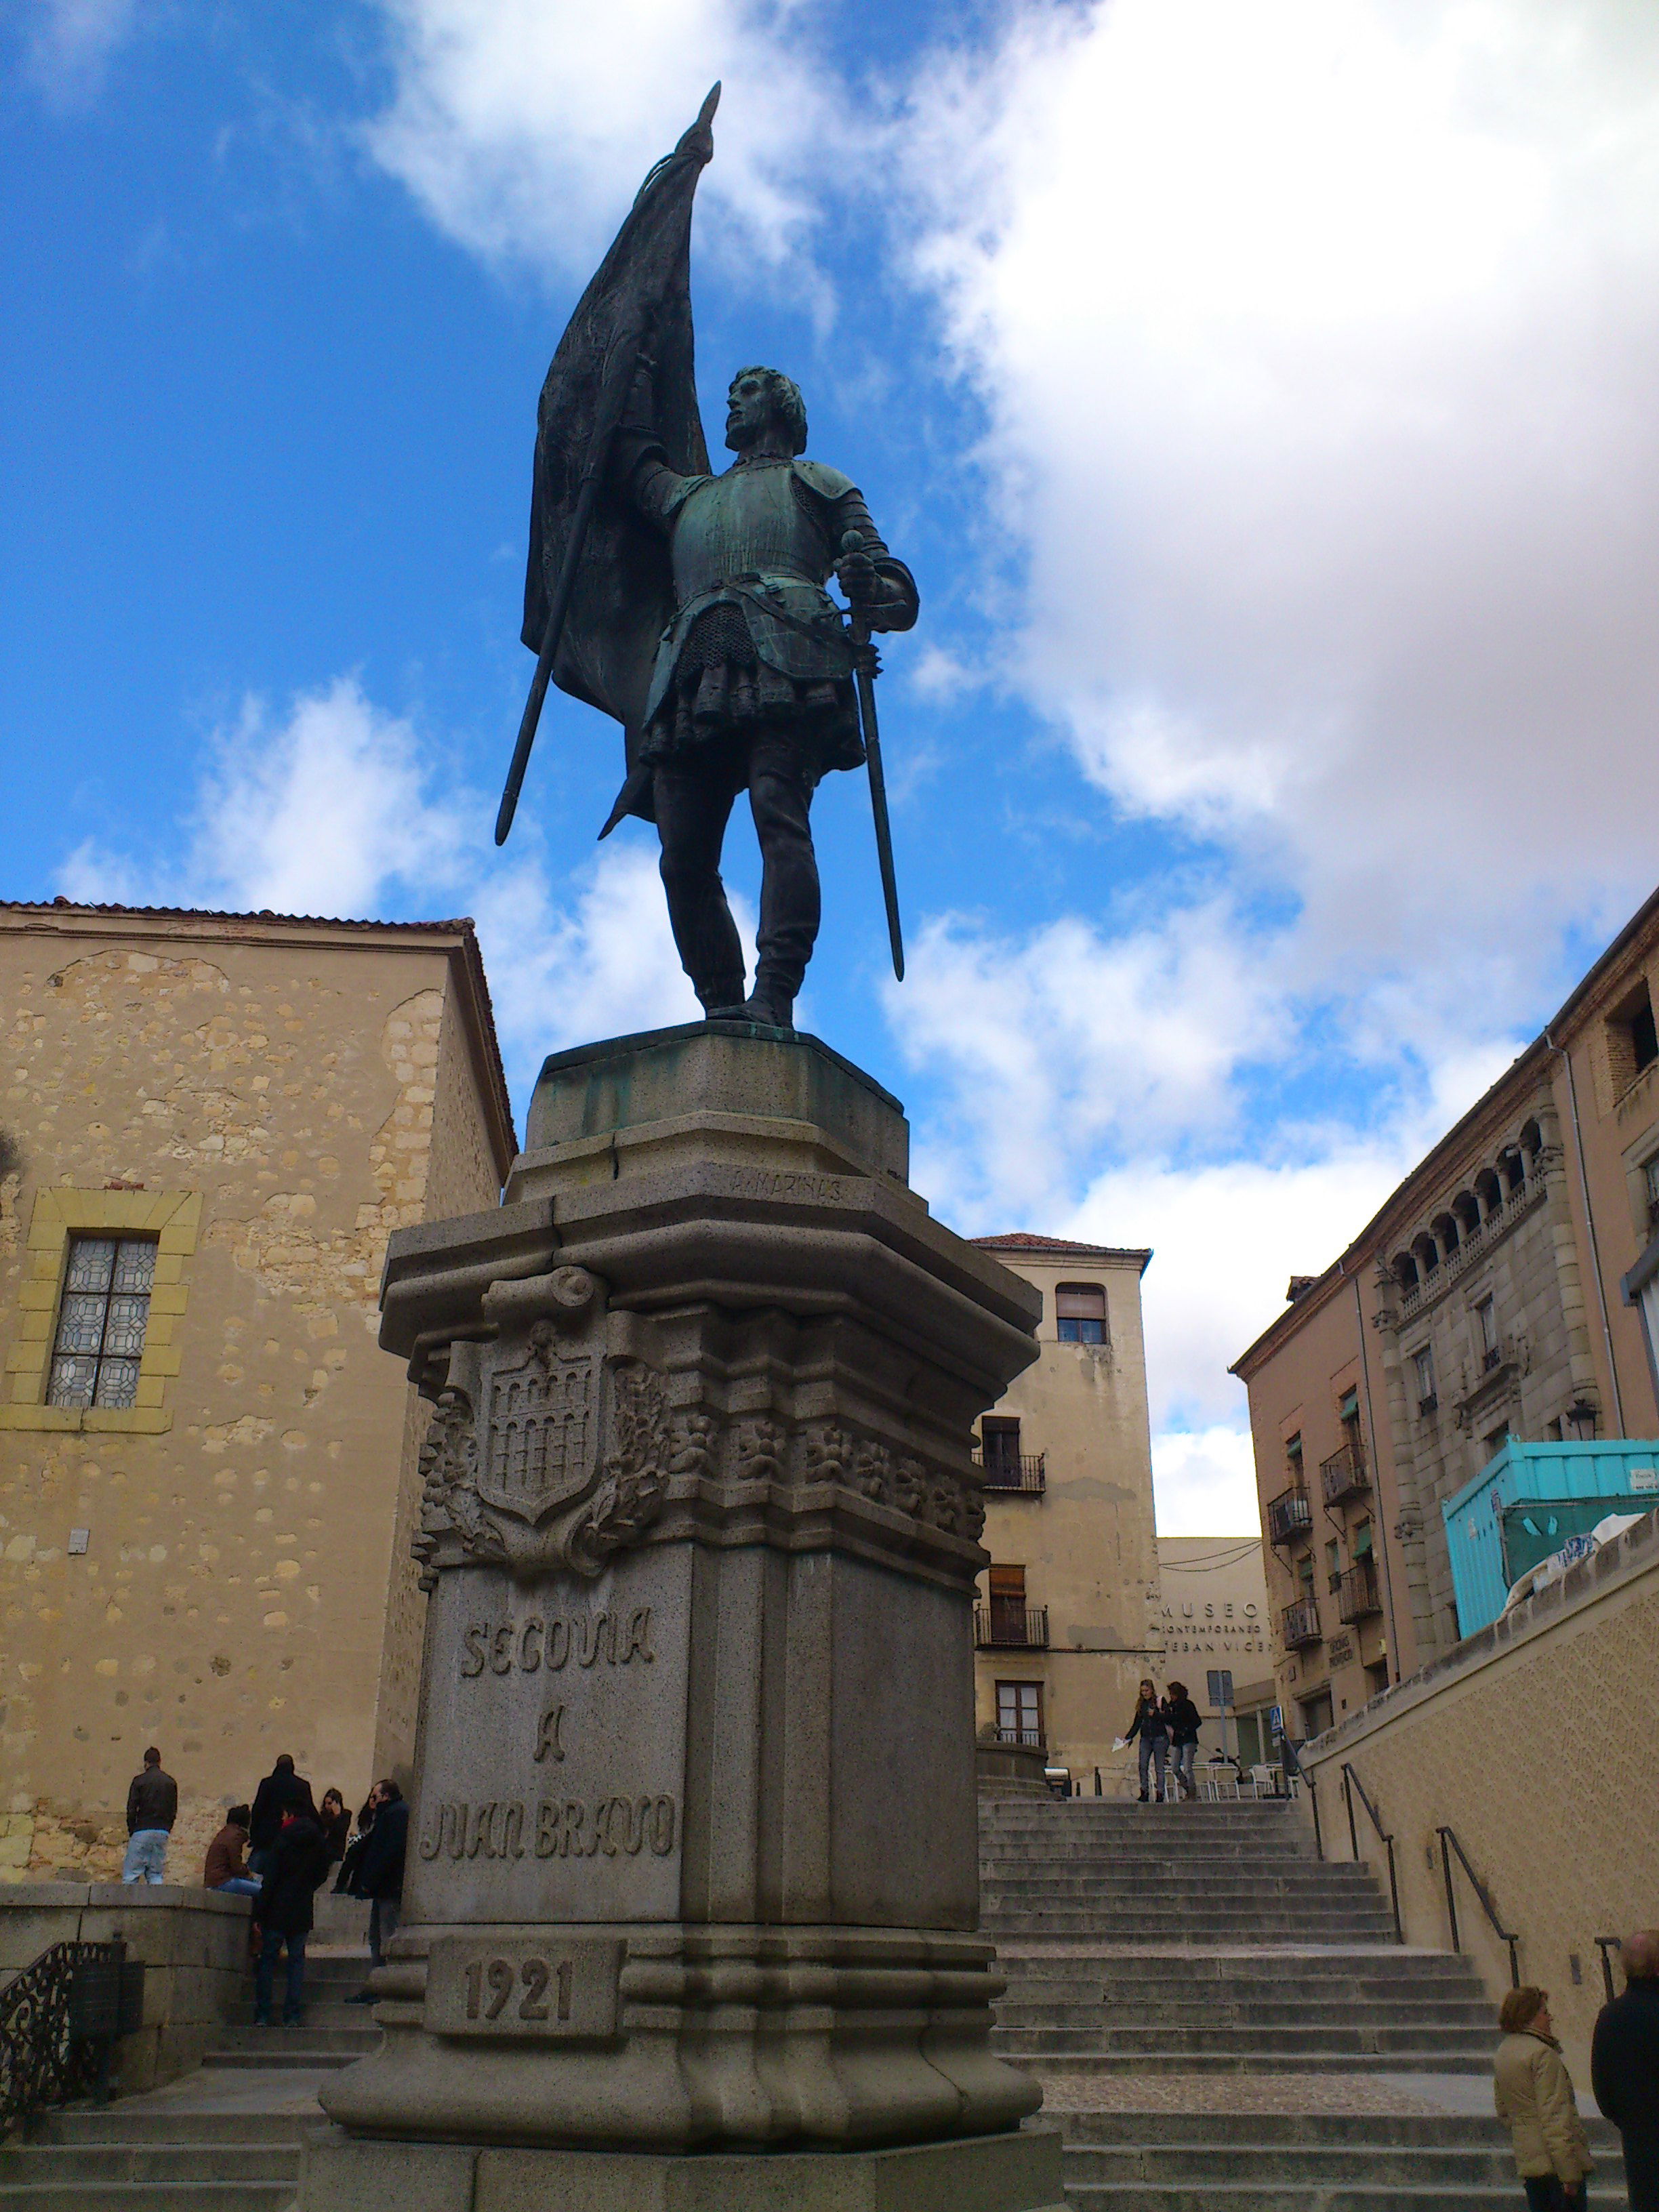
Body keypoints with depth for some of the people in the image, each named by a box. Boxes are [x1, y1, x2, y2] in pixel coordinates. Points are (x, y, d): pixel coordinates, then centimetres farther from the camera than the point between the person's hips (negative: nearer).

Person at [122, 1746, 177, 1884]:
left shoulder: (139, 1781, -2)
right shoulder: (171, 1783, 9)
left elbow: (132, 1810, -3)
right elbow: (173, 1811, 10)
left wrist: (131, 1831, 8)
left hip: (142, 1831, -4)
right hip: (163, 1833, 4)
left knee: (131, 1873, -1)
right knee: (157, 1874, 7)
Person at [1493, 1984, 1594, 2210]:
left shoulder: (1503, 2053, 14)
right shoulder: (1542, 2053, -14)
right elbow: (1555, 2115, -19)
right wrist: (1569, 2172, -19)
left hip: (1526, 2160, 9)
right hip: (1555, 2158, -8)